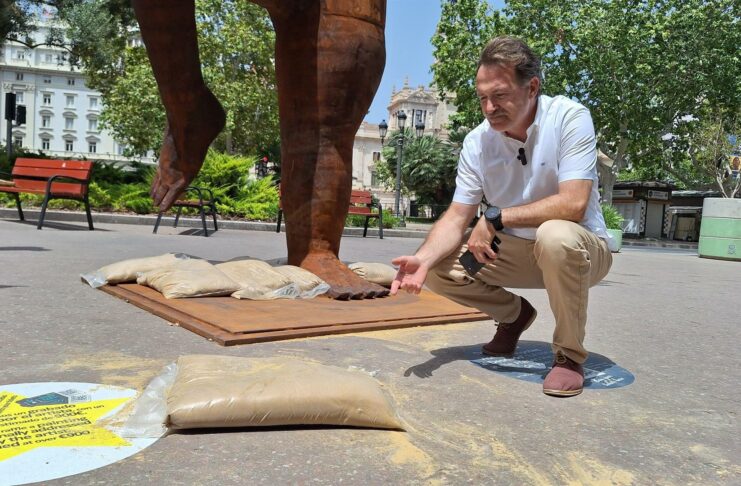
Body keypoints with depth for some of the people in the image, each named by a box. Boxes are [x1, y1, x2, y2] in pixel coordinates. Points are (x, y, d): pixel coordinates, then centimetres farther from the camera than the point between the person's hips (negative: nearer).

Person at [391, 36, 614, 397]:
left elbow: (573, 204, -30)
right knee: (438, 266, -10)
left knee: (555, 236, -39)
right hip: (516, 251, 5)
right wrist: (423, 258, -29)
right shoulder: (477, 142, -7)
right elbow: (457, 217, -10)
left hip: (582, 249, -4)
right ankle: (514, 314, 16)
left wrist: (495, 219, -25)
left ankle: (569, 354, -15)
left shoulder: (569, 118, -20)